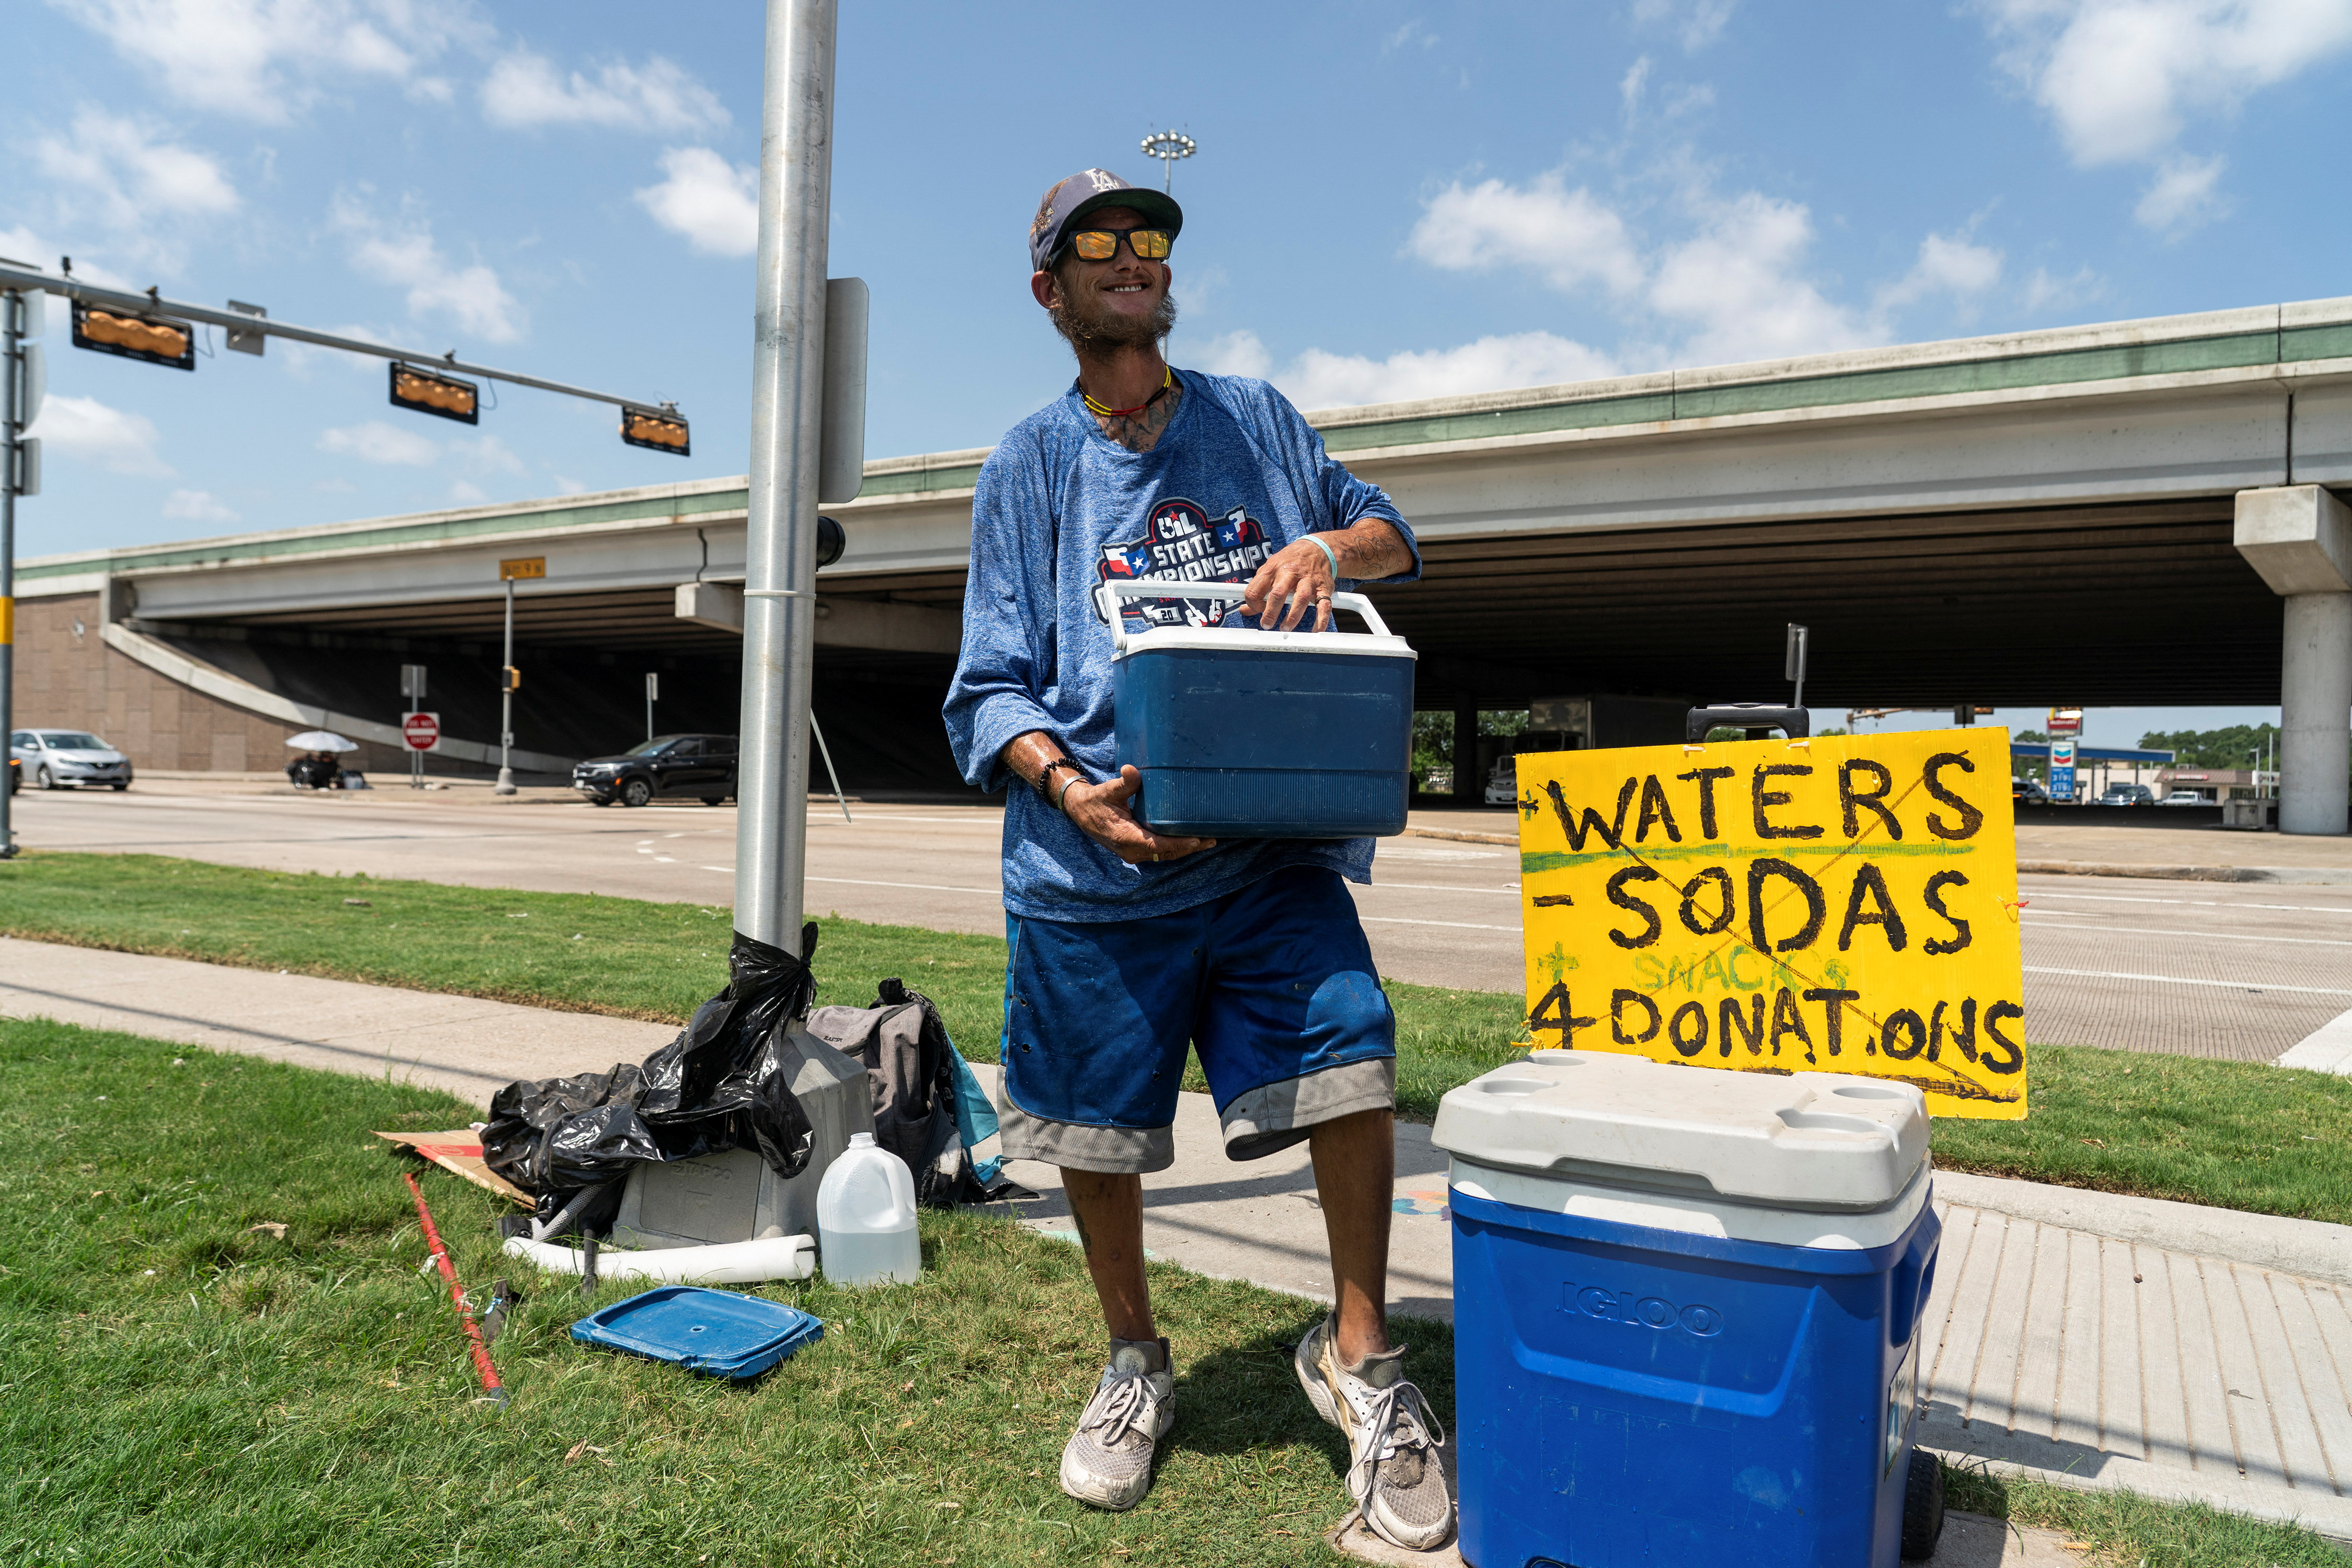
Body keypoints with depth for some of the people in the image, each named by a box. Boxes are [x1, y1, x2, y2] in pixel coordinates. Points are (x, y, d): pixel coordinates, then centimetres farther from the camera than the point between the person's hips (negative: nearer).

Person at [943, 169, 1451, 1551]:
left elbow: (1394, 537, 21)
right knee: (1096, 1134, 9)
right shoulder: (1028, 468, 8)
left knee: (1354, 1062, -14)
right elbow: (994, 686, 3)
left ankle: (1359, 1353, 11)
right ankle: (1135, 1367, 35)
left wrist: (1331, 547, -3)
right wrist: (1072, 790, -17)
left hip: (1276, 846, 1)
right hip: (1094, 867, 0)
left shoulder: (1257, 419, 13)